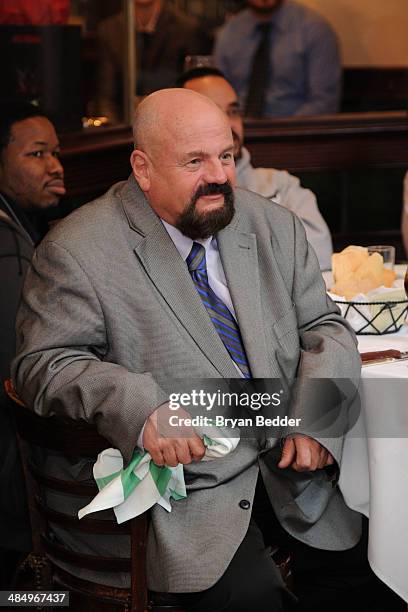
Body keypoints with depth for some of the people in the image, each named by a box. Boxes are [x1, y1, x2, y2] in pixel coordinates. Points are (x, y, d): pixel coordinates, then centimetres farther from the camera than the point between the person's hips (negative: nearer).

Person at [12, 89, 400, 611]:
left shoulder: (274, 227, 8)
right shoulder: (78, 250, -8)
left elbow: (324, 327, 10)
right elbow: (45, 363, -9)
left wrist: (315, 420, -9)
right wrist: (141, 409, -27)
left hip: (290, 457, 5)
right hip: (188, 476, -5)